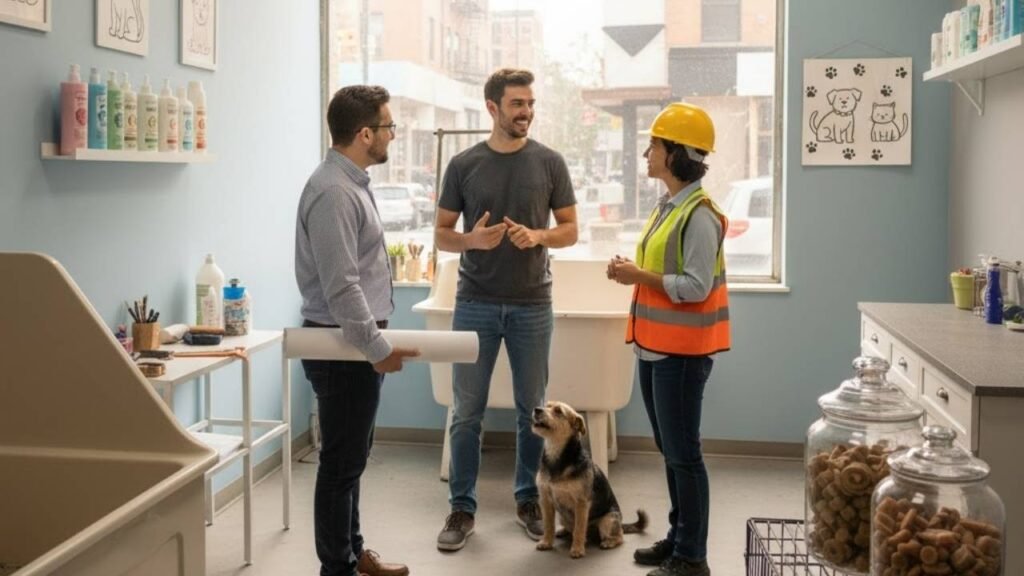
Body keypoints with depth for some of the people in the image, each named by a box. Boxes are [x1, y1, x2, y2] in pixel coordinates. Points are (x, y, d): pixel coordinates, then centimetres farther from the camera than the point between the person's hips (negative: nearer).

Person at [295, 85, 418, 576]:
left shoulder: (352, 183, 12)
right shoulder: (333, 192, -21)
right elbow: (341, 287, -26)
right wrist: (377, 348, -21)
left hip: (356, 341, 10)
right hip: (343, 345, -10)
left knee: (352, 456, 19)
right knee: (342, 461, 0)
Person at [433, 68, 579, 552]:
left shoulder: (549, 162, 1)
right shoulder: (464, 164, 0)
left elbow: (570, 230, 6)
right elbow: (441, 236, 5)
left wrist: (538, 236, -15)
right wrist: (472, 239, -16)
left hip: (532, 306, 0)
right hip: (475, 304, 0)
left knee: (531, 409, 9)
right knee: (467, 411, 3)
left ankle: (528, 500, 24)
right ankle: (462, 507, 14)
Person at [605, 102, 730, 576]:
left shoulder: (699, 215, -16)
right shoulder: (667, 207, 12)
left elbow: (695, 287, -21)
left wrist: (639, 276, -18)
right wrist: (633, 271, 4)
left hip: (682, 351, -9)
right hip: (654, 346, 9)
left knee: (684, 453, -3)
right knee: (670, 449, 16)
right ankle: (678, 538, 28)